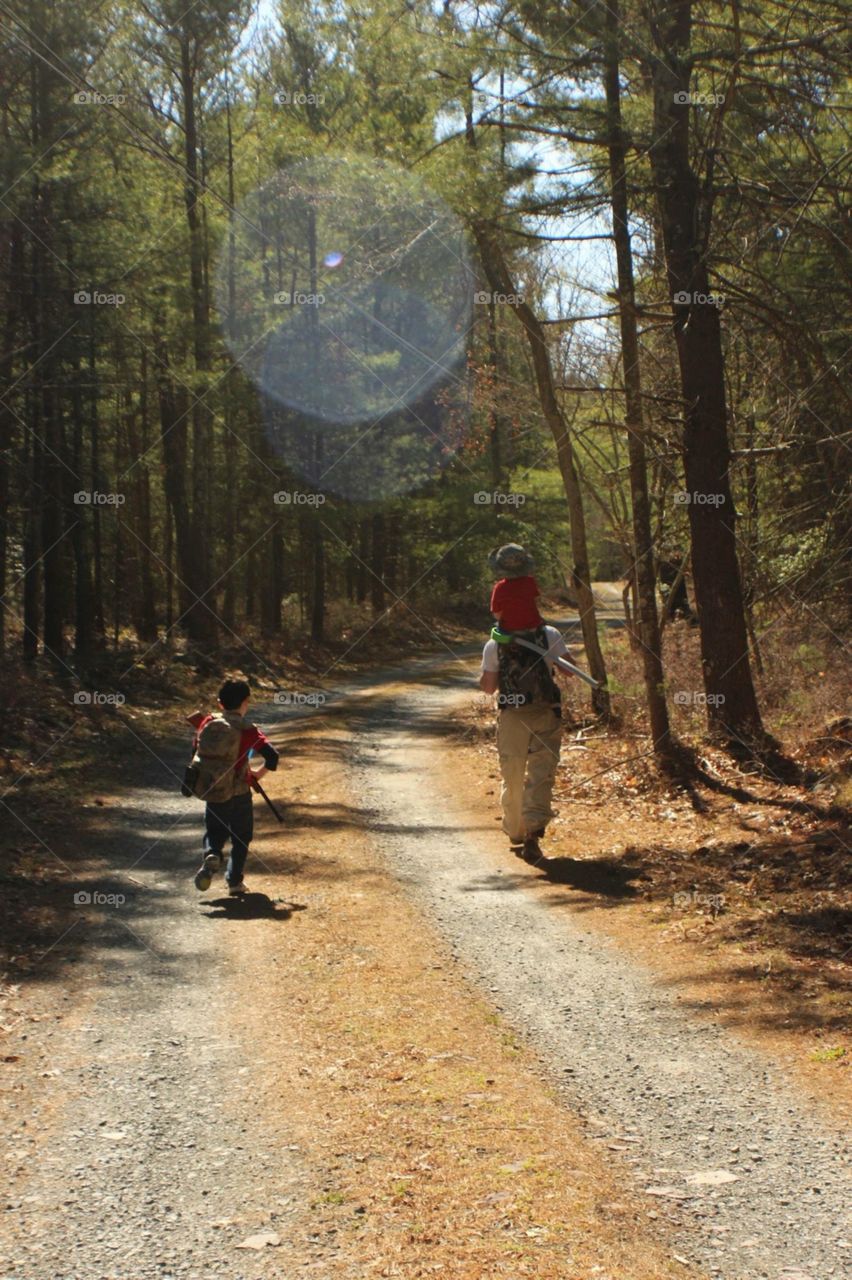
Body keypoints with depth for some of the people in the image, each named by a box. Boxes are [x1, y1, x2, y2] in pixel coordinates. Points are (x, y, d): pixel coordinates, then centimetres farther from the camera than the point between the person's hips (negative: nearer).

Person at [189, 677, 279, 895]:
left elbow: (196, 750, 13)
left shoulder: (207, 724, -2)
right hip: (239, 793, -3)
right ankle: (234, 881, 15)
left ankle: (211, 855, -13)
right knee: (241, 837, 15)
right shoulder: (247, 730, -13)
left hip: (212, 793, 3)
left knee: (214, 833, 17)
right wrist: (260, 773, -3)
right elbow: (271, 755, -20)